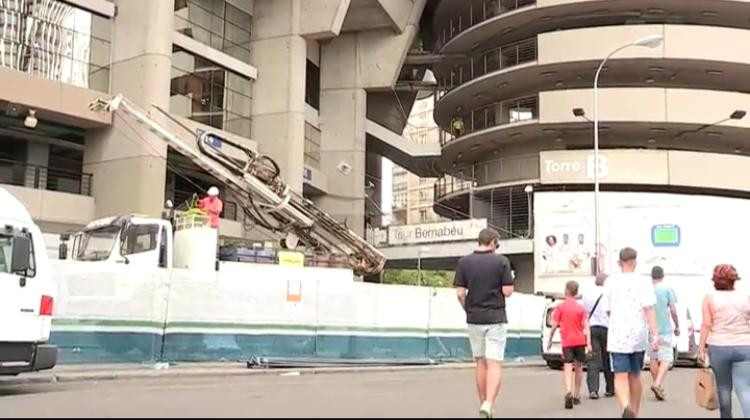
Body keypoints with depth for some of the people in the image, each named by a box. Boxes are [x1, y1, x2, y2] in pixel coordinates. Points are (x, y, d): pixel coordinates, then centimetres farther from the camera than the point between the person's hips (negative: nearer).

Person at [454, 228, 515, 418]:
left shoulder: (464, 262, 0)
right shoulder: (501, 261, -6)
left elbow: (460, 293, -3)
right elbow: (508, 291, -8)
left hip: (474, 319, 3)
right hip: (496, 318, -3)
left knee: (481, 363, 14)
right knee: (495, 364, -4)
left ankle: (484, 405, 19)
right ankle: (489, 404, -20)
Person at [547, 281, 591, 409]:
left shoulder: (560, 307, -1)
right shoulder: (581, 308, 4)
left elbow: (554, 326, -4)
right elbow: (586, 326, -3)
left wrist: (550, 340, 7)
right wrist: (588, 343, -6)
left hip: (567, 342, -2)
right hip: (580, 341, 2)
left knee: (568, 367, -9)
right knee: (578, 367, 16)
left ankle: (568, 392, -33)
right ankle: (576, 395, 24)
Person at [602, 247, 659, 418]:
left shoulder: (611, 281, 2)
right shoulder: (644, 283, -2)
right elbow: (648, 310, -11)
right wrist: (655, 335, -13)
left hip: (617, 336, -1)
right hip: (639, 337, 1)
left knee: (620, 377, -6)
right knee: (635, 376, 18)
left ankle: (626, 408, -32)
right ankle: (634, 413, 28)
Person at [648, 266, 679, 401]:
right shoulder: (667, 290, -3)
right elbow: (673, 310, -5)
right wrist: (677, 326, 8)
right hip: (664, 329, -3)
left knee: (653, 359, 13)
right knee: (666, 359, -2)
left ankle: (657, 385, 20)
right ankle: (657, 383, -21)